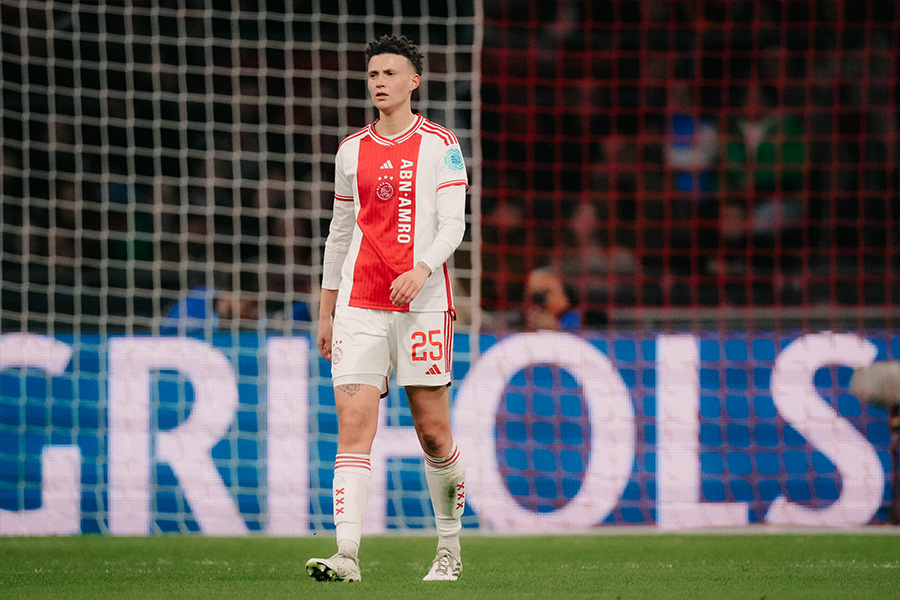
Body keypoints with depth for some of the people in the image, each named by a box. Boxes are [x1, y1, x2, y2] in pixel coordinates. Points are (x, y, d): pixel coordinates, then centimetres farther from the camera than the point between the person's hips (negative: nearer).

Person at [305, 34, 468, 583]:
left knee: (433, 430, 1)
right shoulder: (352, 151, 14)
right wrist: (326, 311, 18)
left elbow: (453, 225, -6)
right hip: (359, 305, 3)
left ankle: (451, 547, 20)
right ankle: (347, 554, -20)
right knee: (353, 424, -11)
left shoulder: (439, 145, 2)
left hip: (422, 302, -3)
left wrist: (423, 269, -25)